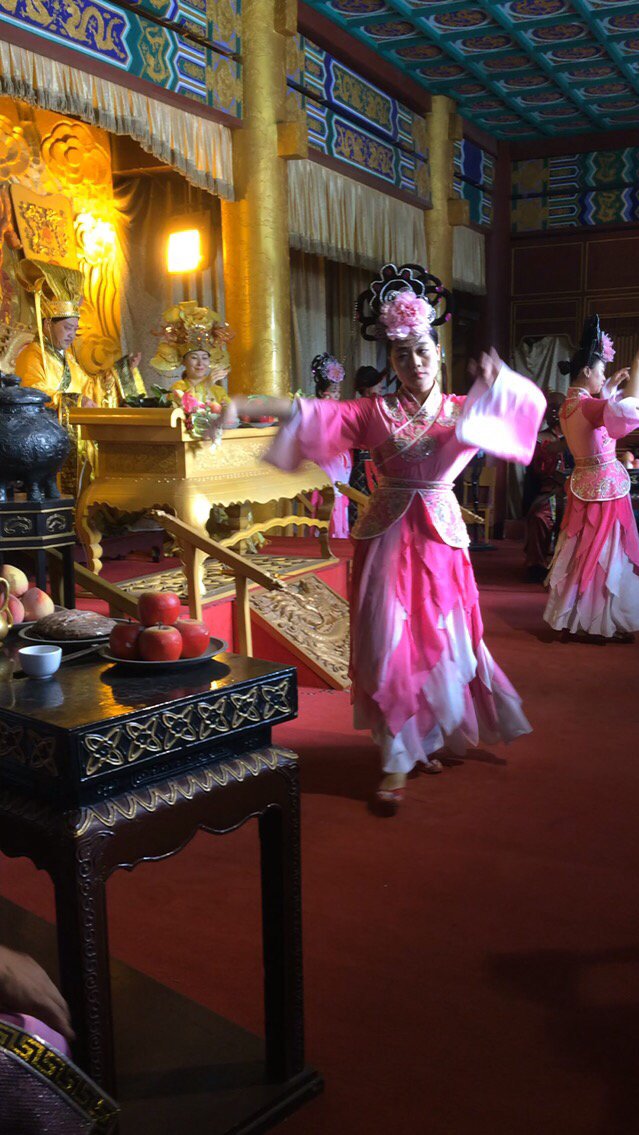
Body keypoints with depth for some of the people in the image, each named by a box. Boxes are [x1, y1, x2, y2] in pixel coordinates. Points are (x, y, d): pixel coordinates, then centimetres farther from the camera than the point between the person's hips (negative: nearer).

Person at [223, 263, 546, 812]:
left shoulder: (463, 410, 6)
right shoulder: (376, 413, 3)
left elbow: (529, 406, -7)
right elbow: (310, 413, -5)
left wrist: (500, 378, -27)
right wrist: (245, 407, -15)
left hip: (440, 536, 1)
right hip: (386, 535, -1)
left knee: (438, 639, 7)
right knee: (391, 643, -2)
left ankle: (428, 739, 29)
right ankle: (399, 760, 6)